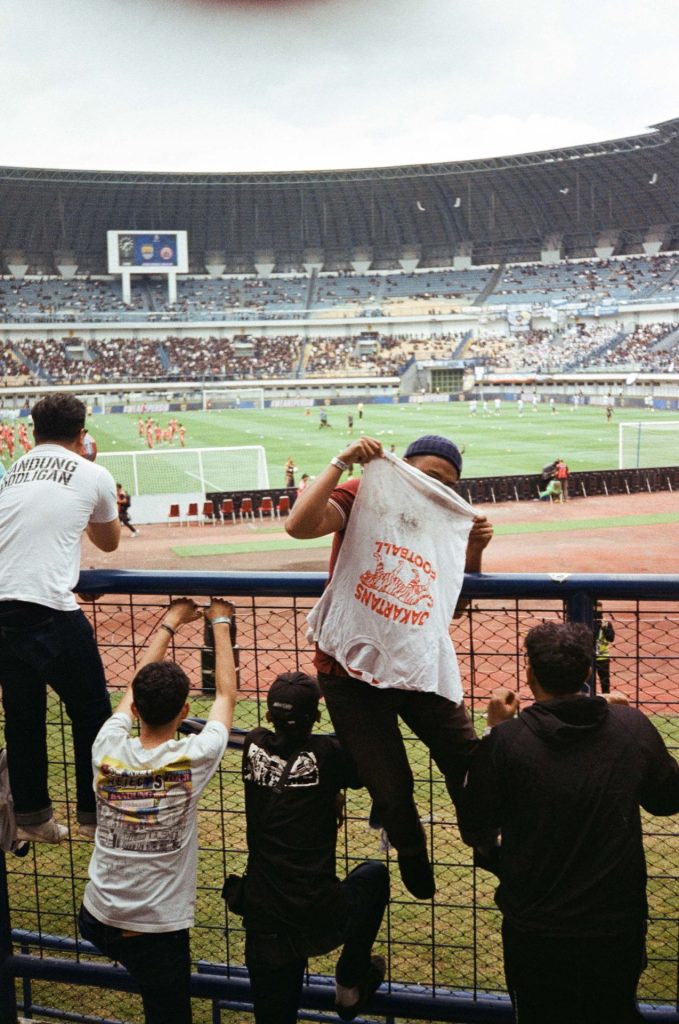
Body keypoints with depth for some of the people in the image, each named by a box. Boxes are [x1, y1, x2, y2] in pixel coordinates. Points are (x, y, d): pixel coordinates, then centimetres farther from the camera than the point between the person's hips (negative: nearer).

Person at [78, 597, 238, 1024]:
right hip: (158, 932, -4)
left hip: (96, 921, 4)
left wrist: (169, 623, 20)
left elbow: (137, 690, 9)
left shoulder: (108, 752, -10)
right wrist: (220, 623, 12)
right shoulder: (191, 760, -17)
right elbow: (226, 695, 0)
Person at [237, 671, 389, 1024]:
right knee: (374, 874, 27)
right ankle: (350, 984, 32)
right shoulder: (328, 754, -12)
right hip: (321, 922, -3)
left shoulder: (254, 747, -2)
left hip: (263, 925, 3)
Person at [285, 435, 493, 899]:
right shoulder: (364, 496, -6)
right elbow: (300, 525, -24)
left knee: (470, 766, -1)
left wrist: (475, 548, -5)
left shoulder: (447, 520, 9)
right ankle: (417, 871, 31)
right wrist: (342, 462, -24)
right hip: (353, 673, -4)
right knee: (392, 791, 3)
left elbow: (455, 603, 10)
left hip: (421, 666, 4)